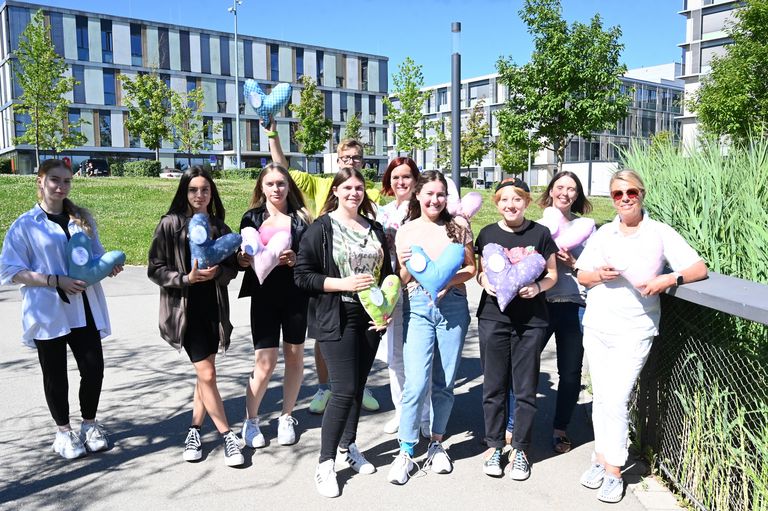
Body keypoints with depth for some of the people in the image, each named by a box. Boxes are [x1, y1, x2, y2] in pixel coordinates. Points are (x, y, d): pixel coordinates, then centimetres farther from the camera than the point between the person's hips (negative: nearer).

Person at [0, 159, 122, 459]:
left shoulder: (83, 219, 9)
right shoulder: (25, 225, -3)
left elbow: (96, 255, 19)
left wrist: (109, 266, -5)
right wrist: (56, 282, -17)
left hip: (83, 308, 3)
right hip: (47, 311, -3)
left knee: (94, 368, 2)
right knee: (55, 375, 9)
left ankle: (90, 425, 26)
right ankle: (64, 431, 27)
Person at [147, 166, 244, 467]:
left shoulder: (219, 226, 7)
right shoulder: (170, 224, -4)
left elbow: (232, 268, 8)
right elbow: (155, 269, -5)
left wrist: (217, 272, -14)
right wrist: (186, 278, -20)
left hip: (214, 306, 4)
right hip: (185, 308, -4)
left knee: (205, 373, 9)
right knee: (206, 374, -6)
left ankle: (195, 430, 25)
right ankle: (227, 435, 7)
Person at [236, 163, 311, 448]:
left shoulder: (300, 218, 4)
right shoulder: (252, 218, 7)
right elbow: (242, 259, 10)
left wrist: (296, 261, -18)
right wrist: (242, 260, -12)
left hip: (296, 296, 1)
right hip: (264, 296, 0)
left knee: (294, 358, 10)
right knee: (265, 363, -3)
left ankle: (286, 418, 28)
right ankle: (250, 421, 18)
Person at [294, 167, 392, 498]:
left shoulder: (374, 229, 11)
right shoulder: (320, 229, -6)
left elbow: (386, 272, 18)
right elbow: (302, 275, -10)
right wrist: (344, 283, -19)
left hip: (370, 318, 6)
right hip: (337, 320, -5)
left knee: (358, 386, 13)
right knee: (344, 390, -8)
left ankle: (348, 446, 32)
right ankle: (325, 464, 5)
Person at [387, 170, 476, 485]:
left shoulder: (458, 225, 6)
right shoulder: (406, 230, 6)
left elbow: (471, 267, 8)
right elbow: (403, 279, 10)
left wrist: (450, 282, -10)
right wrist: (407, 264, -11)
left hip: (453, 305, 1)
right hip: (418, 305, 0)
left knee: (444, 382, 8)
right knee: (416, 382, -9)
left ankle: (437, 443, 26)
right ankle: (406, 452, 5)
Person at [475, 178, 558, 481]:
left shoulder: (540, 234, 0)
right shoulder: (487, 234, 5)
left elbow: (552, 274, 6)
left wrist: (538, 287, -14)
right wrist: (484, 280, -8)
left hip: (531, 320, -1)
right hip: (493, 317, 1)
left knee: (525, 387, 6)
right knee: (494, 385, 7)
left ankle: (520, 449, 21)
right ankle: (493, 446, 22)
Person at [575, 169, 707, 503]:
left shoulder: (660, 233, -1)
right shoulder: (603, 233, 9)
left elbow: (699, 268, -5)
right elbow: (582, 276, 10)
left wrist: (668, 279, -23)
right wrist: (600, 275, -11)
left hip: (633, 331, -4)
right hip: (596, 326, 4)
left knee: (615, 399, -8)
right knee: (600, 396, 11)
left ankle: (614, 471, 6)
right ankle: (601, 457, 25)